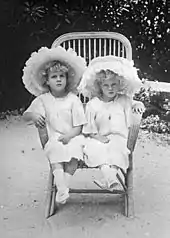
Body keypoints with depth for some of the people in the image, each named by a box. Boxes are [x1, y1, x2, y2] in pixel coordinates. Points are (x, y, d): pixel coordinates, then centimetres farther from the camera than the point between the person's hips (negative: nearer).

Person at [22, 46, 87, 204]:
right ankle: (61, 187, -33)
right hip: (54, 139, 1)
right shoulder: (42, 99, 8)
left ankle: (65, 183, -22)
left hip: (72, 137, -1)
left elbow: (78, 127, -1)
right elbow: (25, 116, 10)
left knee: (75, 149, -32)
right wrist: (33, 115, -14)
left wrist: (68, 135, -20)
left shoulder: (73, 99, 1)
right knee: (55, 151, -31)